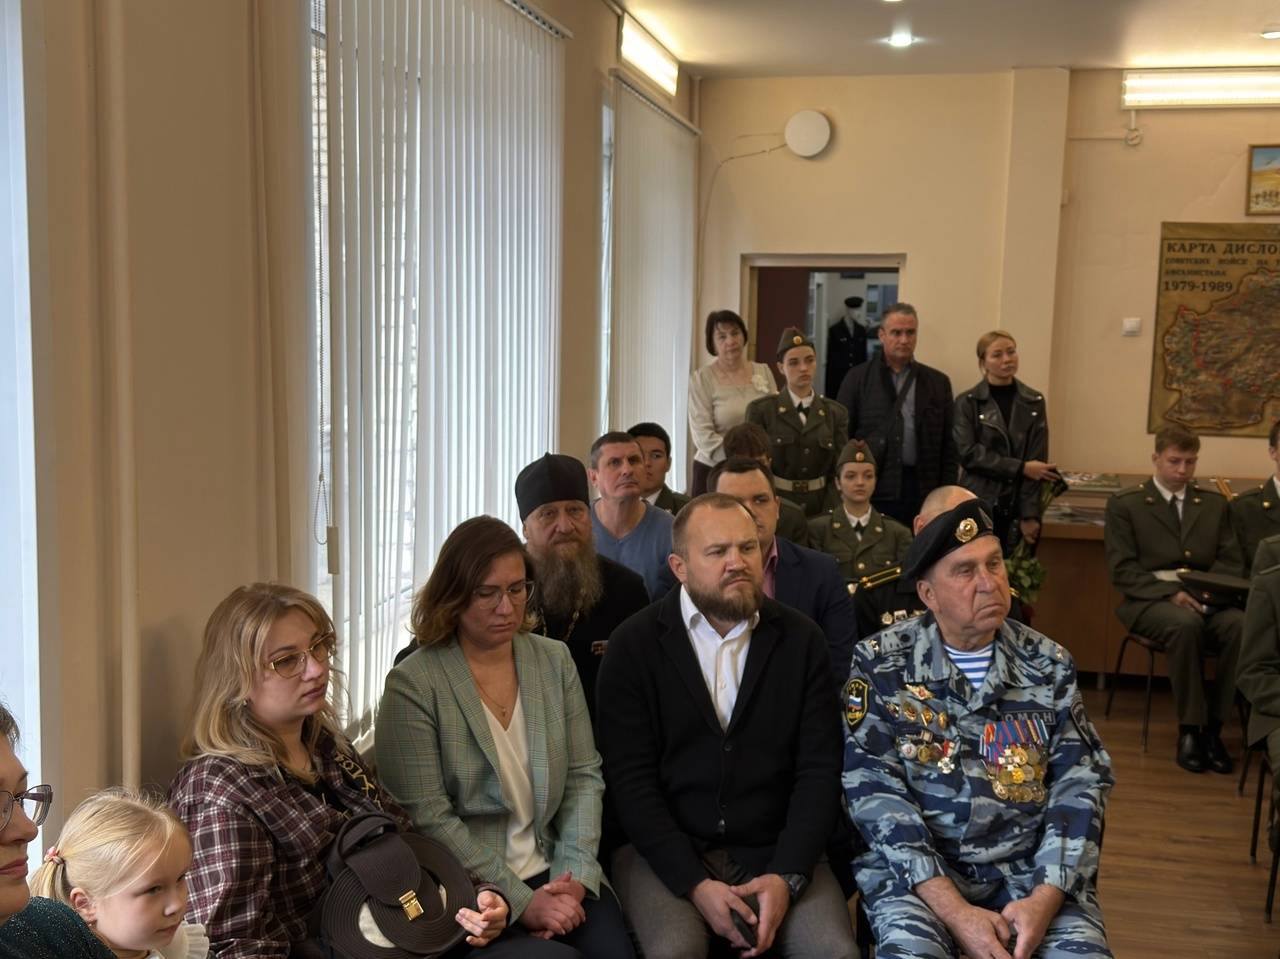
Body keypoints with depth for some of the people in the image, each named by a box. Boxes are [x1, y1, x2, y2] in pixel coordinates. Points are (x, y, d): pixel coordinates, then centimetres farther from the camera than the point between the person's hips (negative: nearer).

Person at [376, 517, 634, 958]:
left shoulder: (555, 660, 7)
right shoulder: (412, 684, -8)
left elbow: (583, 776, 7)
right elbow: (429, 819, -12)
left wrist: (574, 876, -8)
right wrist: (520, 902, -15)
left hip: (552, 870, 4)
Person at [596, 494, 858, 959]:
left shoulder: (801, 640, 4)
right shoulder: (634, 645, -2)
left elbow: (820, 769, 0)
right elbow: (631, 779, -7)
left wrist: (787, 875, -13)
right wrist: (695, 882, -17)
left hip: (774, 853, 2)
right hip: (668, 854, -1)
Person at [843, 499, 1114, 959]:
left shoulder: (1049, 663, 6)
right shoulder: (880, 664, -4)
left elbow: (1080, 783, 3)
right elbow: (874, 790, -9)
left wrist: (1045, 898, -12)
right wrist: (954, 910, -18)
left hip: (1030, 867, 3)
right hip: (917, 870, -2)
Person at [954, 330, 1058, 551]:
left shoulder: (1034, 402, 6)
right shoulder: (967, 402, 1)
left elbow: (1037, 460, 1)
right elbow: (968, 453, -8)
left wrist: (1030, 515, -7)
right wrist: (1021, 468, -12)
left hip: (1017, 508, 2)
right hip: (979, 506, -2)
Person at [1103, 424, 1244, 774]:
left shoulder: (1214, 503, 19)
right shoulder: (1125, 504, 7)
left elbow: (1232, 561, 12)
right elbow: (1122, 569, -2)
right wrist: (1170, 593, -17)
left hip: (1207, 601, 3)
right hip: (1150, 601, -3)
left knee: (1244, 625, -31)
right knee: (1185, 624, -37)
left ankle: (1213, 726, -19)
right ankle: (1190, 729, -24)